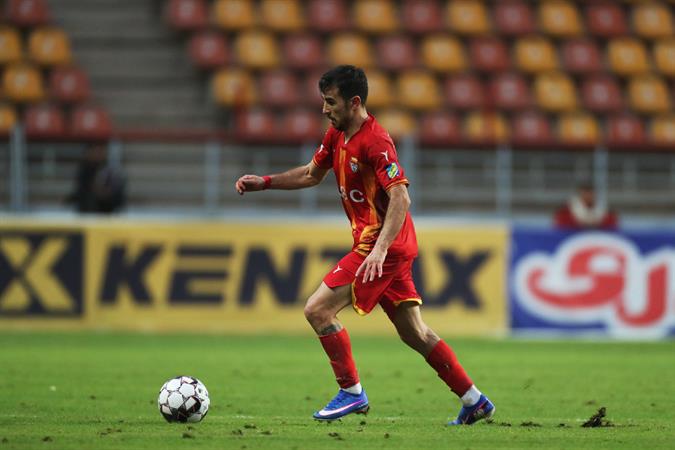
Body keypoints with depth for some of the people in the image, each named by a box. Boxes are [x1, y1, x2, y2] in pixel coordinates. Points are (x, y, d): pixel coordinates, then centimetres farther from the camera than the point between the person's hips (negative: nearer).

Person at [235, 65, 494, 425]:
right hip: (392, 247, 9)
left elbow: (400, 198, -26)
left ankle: (352, 392, -1)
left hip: (384, 246, -9)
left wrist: (379, 249, -33)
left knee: (318, 310, -10)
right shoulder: (337, 135, 10)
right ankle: (474, 401, 14)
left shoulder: (375, 142, -19)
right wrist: (263, 182, 16)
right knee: (415, 334, 11)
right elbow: (312, 174, 25)